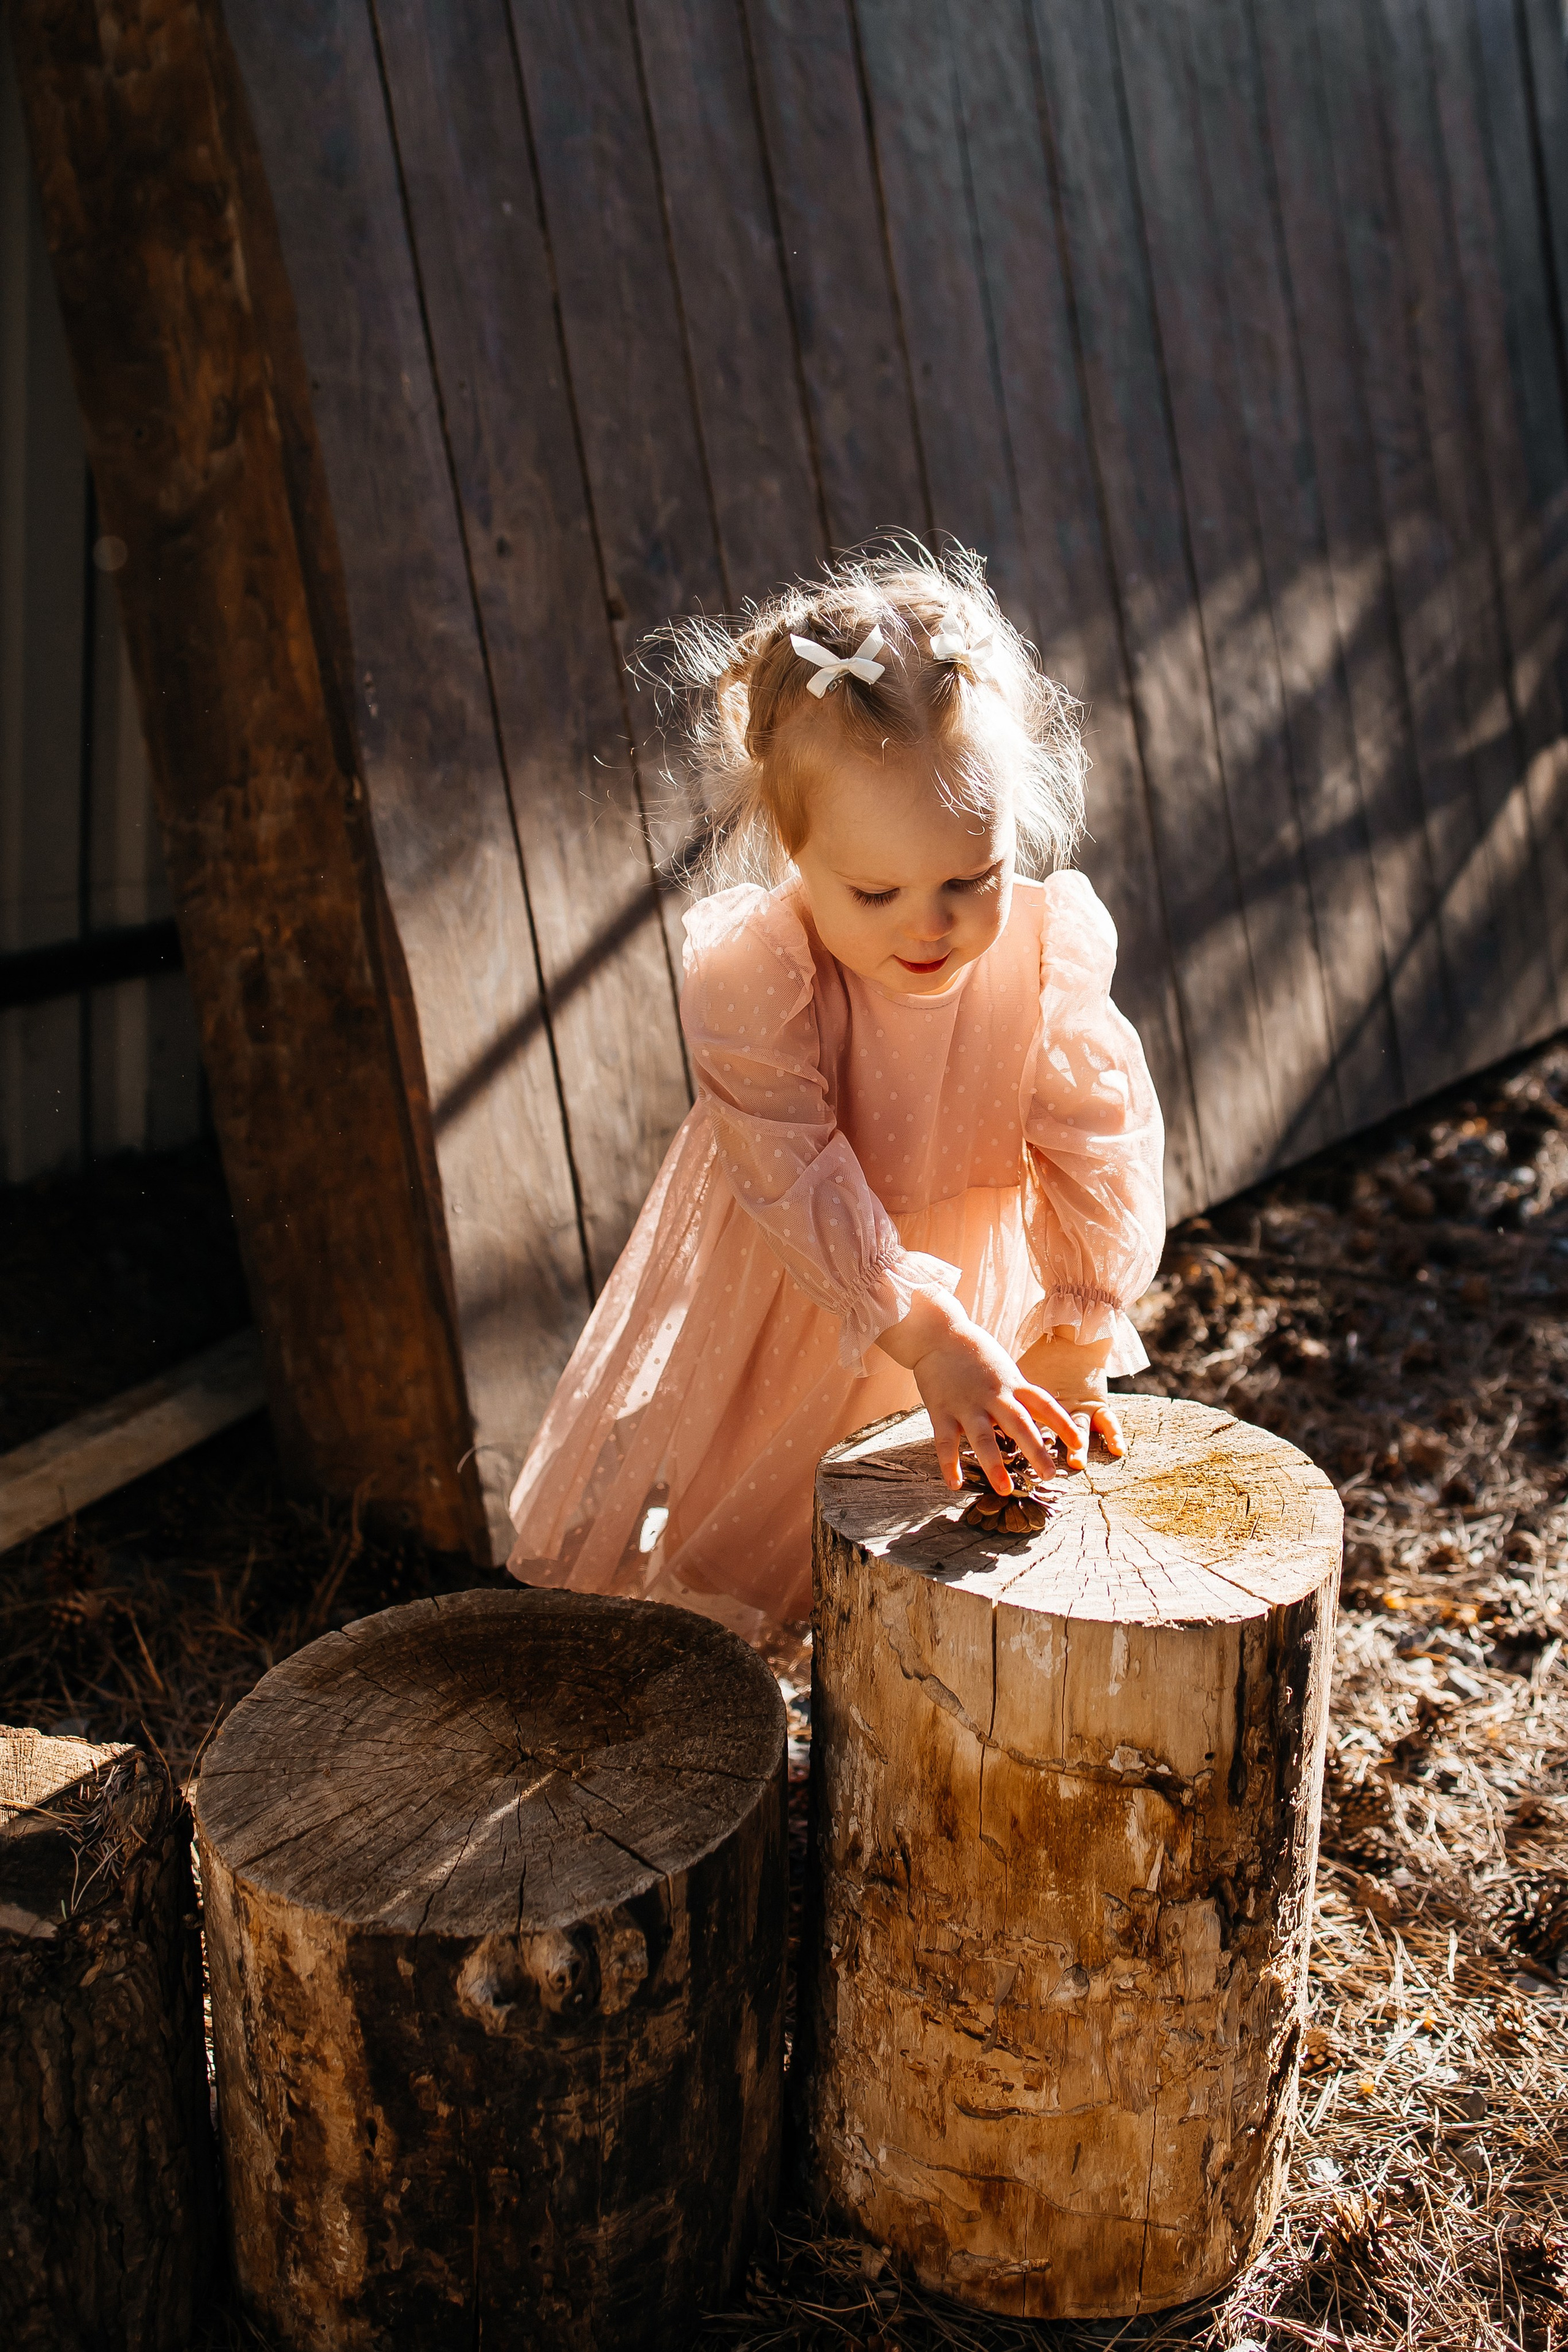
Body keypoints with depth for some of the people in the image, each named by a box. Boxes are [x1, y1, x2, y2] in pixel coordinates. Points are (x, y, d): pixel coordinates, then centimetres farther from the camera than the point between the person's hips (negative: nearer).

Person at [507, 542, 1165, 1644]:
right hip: (788, 1293, -1)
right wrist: (927, 1336, -41)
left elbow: (1101, 1143, -14)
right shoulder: (745, 971, -30)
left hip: (981, 1273, 2)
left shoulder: (1055, 944, -22)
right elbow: (800, 1181, -33)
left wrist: (1074, 1345, -15)